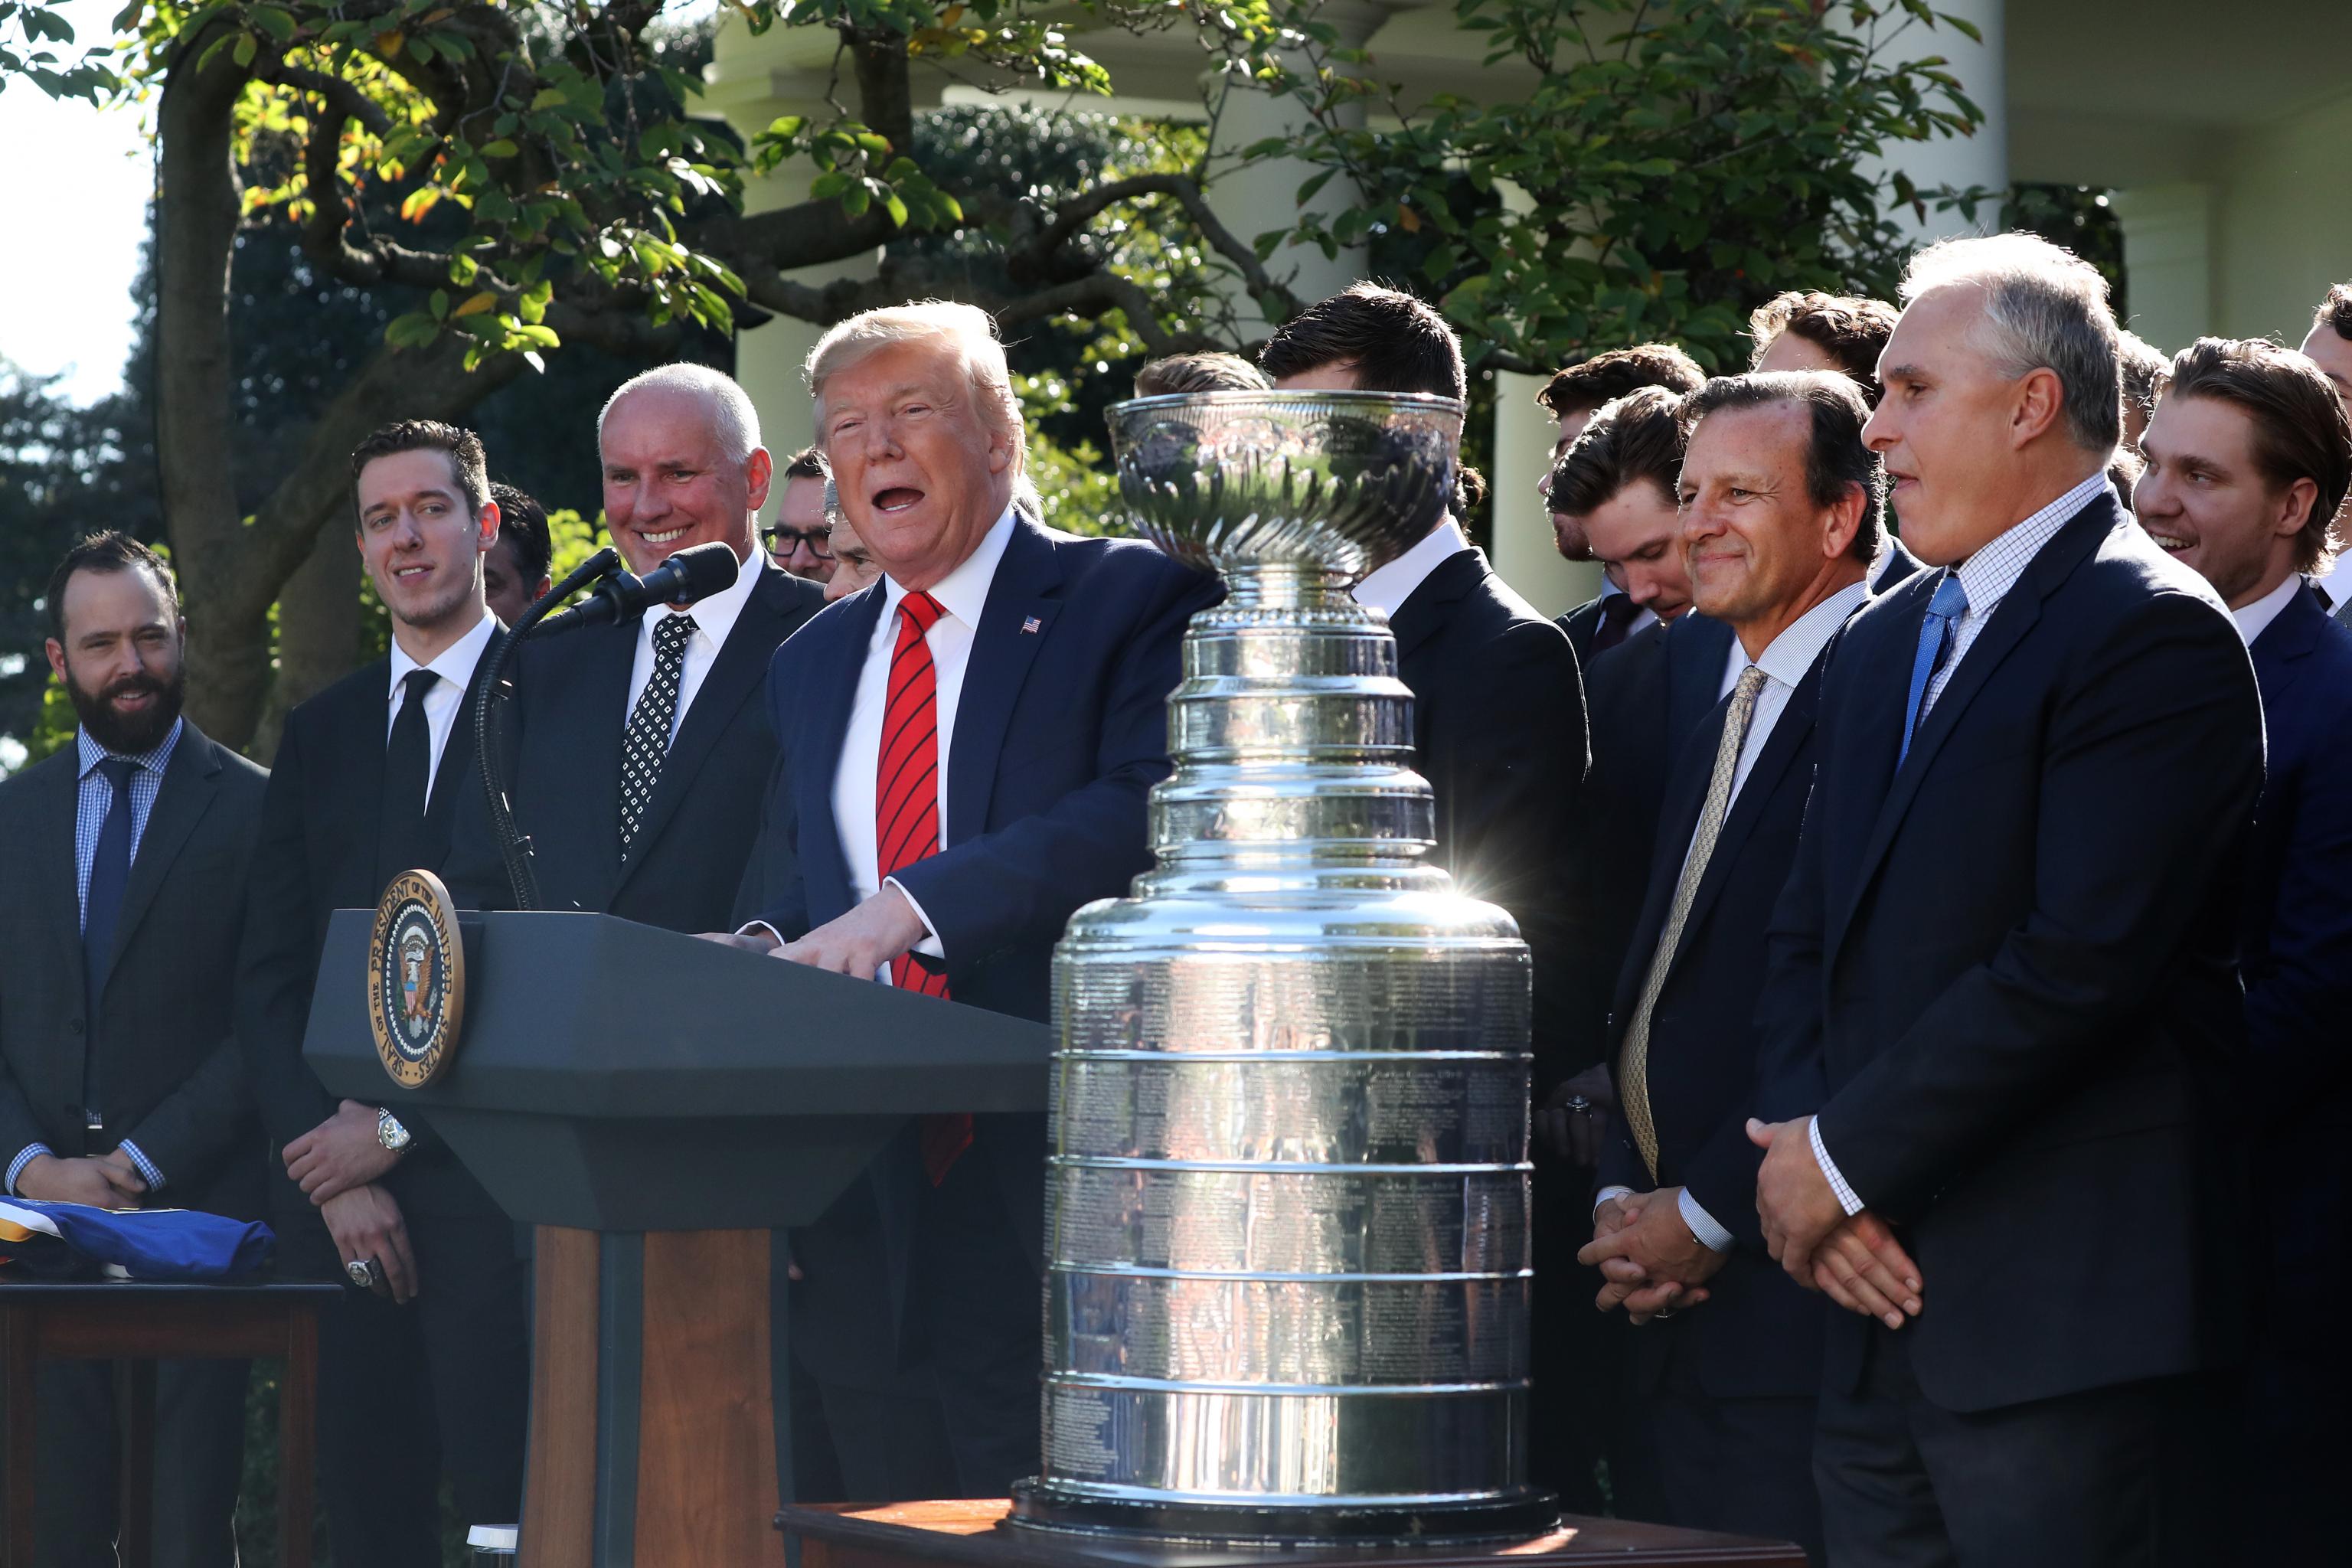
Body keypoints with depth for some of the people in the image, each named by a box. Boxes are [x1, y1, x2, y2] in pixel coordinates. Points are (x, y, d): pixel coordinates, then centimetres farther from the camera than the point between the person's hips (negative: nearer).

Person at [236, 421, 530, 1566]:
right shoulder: (322, 732, 18)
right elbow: (267, 979, 14)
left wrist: (401, 1126, -8)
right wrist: (329, 1154, -1)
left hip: (496, 1183, -5)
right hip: (339, 1180, 5)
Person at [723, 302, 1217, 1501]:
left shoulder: (1131, 602, -1)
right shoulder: (812, 663, 20)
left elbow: (1146, 812, -17)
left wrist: (913, 905, -24)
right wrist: (764, 950, -1)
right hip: (867, 1212, 6)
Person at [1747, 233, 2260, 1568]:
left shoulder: (2154, 633, -9)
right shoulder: (1885, 643, 19)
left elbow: (2082, 958, -18)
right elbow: (1810, 936, 17)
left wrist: (1843, 1157, -12)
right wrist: (1801, 1142, -2)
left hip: (2068, 1325, -8)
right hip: (1882, 1307, 8)